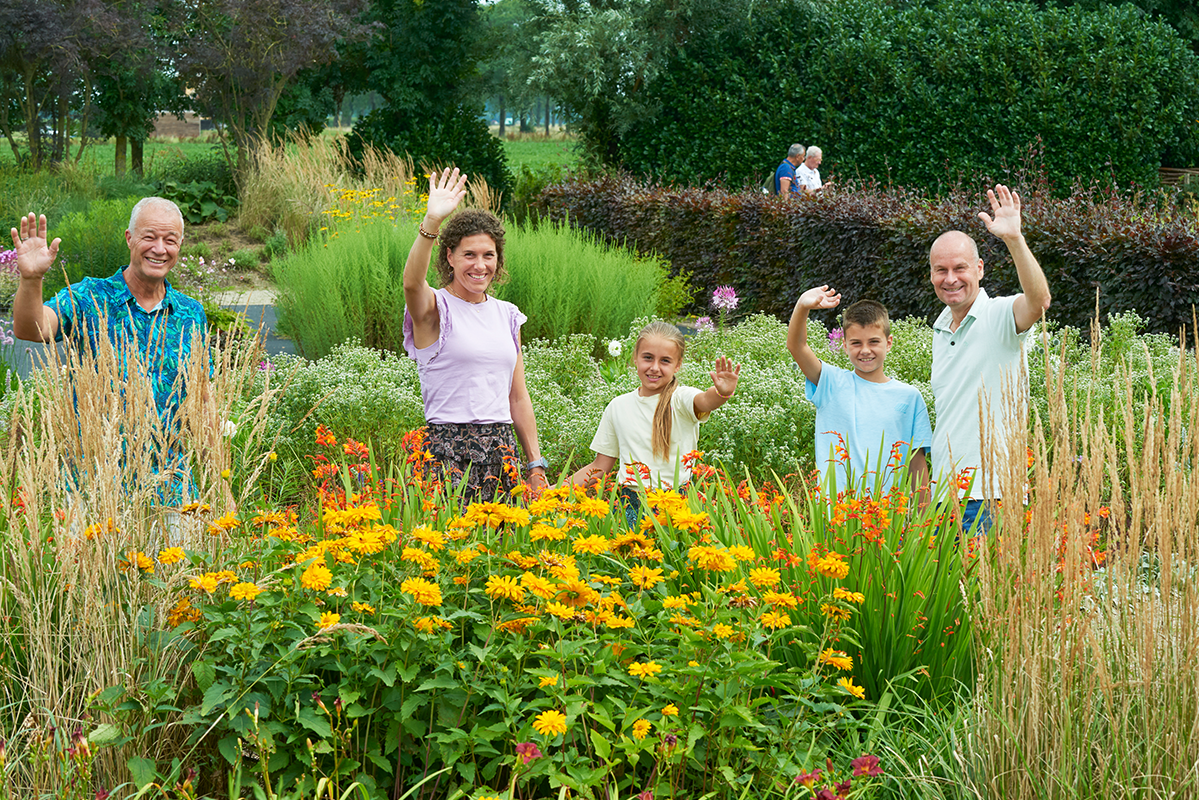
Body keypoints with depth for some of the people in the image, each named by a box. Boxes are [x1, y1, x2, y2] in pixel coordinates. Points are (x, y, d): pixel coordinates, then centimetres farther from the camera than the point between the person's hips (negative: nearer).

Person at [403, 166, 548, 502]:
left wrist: (536, 465, 15)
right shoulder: (436, 309, -1)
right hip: (447, 447, -5)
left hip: (500, 448, 5)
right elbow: (412, 282, -27)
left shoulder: (507, 315, 15)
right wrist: (432, 221, -40)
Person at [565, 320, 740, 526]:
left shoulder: (681, 398, -2)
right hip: (631, 505, 2)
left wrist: (722, 393, -50)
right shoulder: (618, 406, 9)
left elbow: (705, 401, -27)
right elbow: (600, 467, 17)